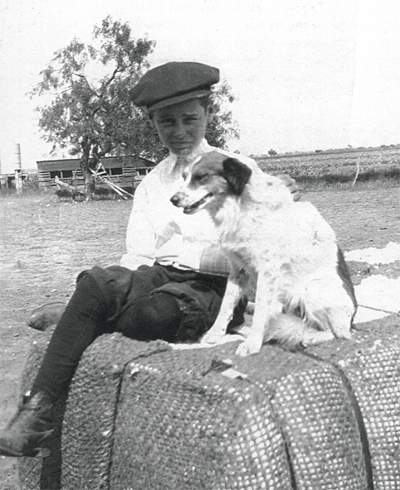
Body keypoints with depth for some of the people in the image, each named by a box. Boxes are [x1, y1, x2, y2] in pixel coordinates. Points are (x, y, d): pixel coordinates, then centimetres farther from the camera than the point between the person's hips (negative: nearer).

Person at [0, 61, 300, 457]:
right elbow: (138, 256, 10)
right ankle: (38, 407, -28)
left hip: (215, 291, -3)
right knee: (96, 282, -28)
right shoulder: (151, 183, 20)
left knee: (157, 310, -35)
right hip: (158, 278, 4)